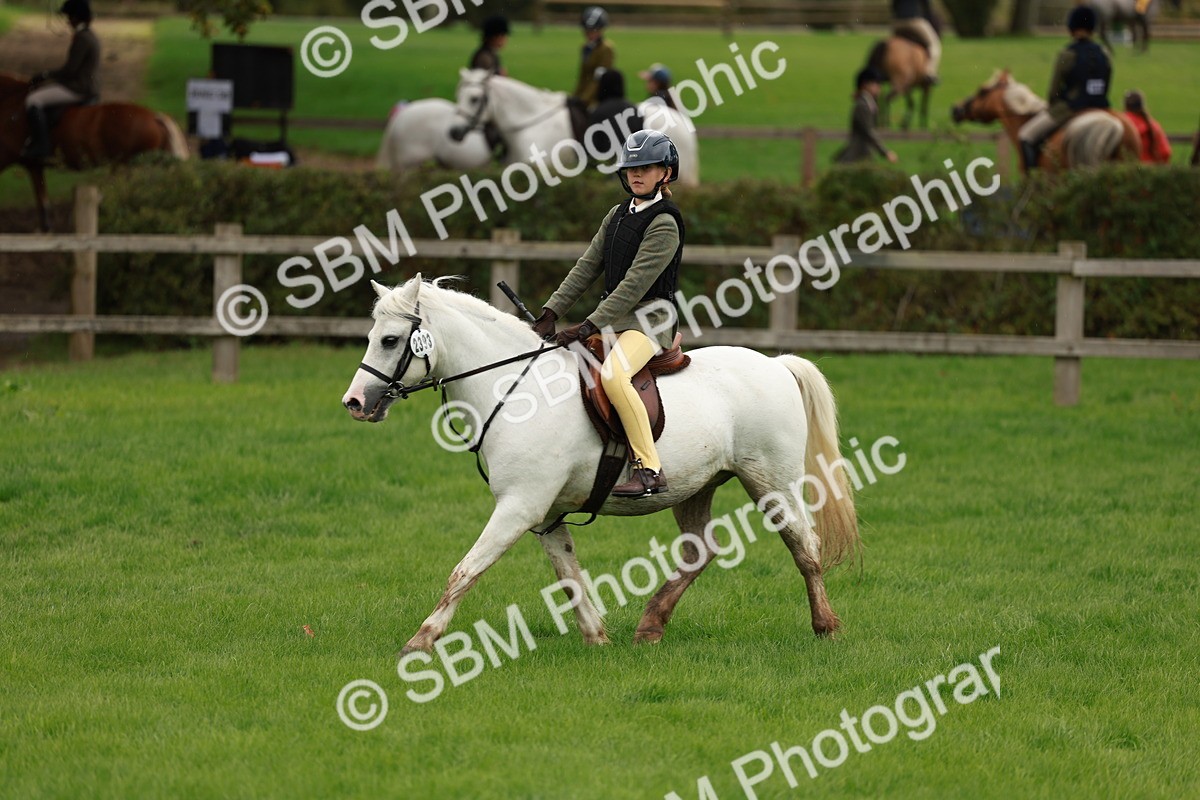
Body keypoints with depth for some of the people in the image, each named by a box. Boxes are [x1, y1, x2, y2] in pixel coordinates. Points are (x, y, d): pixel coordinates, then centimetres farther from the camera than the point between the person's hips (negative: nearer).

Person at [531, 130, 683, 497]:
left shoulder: (664, 224, -12)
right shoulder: (618, 215, 13)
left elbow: (636, 283, -19)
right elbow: (586, 267, 12)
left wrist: (590, 327, -23)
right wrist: (551, 313, 1)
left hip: (648, 319, -10)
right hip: (614, 316, 10)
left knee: (613, 374, -35)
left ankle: (649, 470, -34)